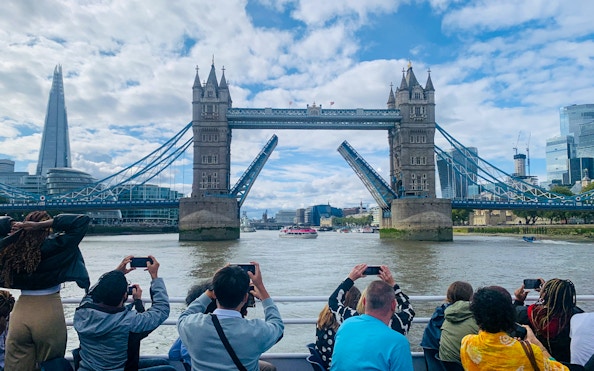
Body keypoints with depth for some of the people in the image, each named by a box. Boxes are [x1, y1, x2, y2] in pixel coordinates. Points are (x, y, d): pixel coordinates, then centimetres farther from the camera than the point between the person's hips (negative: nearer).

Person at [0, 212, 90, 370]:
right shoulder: (54, 245, -13)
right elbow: (82, 220, -11)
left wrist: (13, 224, 3)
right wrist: (43, 224, -11)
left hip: (20, 312, 4)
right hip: (49, 312, -4)